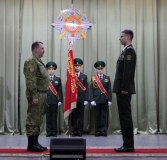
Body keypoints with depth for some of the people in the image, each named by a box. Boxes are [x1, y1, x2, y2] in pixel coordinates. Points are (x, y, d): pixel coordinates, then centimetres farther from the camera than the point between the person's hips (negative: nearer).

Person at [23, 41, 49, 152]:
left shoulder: (39, 62, 20)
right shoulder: (31, 62, -12)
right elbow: (30, 81, -19)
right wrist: (34, 96, -22)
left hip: (42, 96, 10)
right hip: (36, 96, -10)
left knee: (38, 120, 13)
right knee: (33, 120, -5)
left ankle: (35, 142, 20)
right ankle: (32, 144, 1)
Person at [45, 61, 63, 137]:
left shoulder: (58, 79, 8)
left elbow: (60, 90, 6)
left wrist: (60, 100, -1)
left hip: (55, 100, 0)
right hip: (47, 100, 0)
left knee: (54, 116, 2)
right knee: (48, 116, 3)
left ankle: (54, 131, 7)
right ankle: (49, 131, 9)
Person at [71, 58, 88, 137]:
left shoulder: (84, 76, 10)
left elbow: (86, 89, 6)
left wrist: (86, 99, -3)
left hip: (81, 99, 0)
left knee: (81, 115, 3)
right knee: (74, 115, 2)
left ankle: (79, 131, 9)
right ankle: (74, 131, 9)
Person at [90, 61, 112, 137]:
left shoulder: (107, 78, 8)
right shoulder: (93, 78, 6)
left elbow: (109, 90, 6)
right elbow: (91, 90, 2)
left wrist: (109, 100, -1)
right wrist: (92, 100, -7)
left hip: (104, 100, 1)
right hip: (96, 100, 0)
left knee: (103, 116, 2)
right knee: (97, 116, 3)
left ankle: (103, 131, 7)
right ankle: (97, 131, 9)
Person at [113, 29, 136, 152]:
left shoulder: (129, 51, -11)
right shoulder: (126, 51, 20)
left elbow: (128, 71, -19)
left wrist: (125, 88, -21)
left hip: (124, 90, -10)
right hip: (122, 89, 10)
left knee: (126, 116, -7)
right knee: (124, 116, 11)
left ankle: (129, 145, -2)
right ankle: (127, 144, 17)